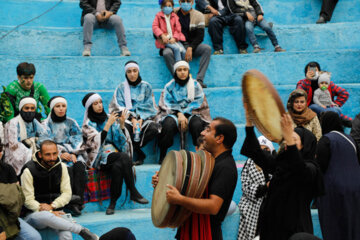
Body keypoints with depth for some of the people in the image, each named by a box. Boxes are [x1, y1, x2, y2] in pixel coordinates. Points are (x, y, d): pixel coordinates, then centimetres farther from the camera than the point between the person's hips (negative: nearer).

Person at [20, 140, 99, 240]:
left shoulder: (62, 167, 4)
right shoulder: (29, 170, -8)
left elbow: (67, 193, 2)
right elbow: (28, 200, -11)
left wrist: (52, 206, -15)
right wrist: (49, 212, -20)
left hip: (55, 212, 2)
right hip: (34, 214, -2)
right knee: (46, 216, -40)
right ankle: (82, 231, -28)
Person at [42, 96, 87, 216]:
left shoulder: (71, 123, 19)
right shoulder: (46, 124, 11)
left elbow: (78, 139, 9)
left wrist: (73, 153, -10)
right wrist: (61, 154, -17)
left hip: (72, 153, 2)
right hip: (55, 156, -2)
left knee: (80, 166, -31)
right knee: (68, 169, -34)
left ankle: (78, 202, -36)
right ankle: (71, 203, -35)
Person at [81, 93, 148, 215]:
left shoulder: (109, 118, 18)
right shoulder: (87, 124, 6)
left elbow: (122, 140, 14)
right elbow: (97, 142, -12)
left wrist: (122, 124, 1)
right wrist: (108, 124, -15)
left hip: (114, 153, 4)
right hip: (99, 158, -4)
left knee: (118, 167, -34)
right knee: (124, 157, -33)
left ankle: (113, 202, -31)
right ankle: (133, 192, -31)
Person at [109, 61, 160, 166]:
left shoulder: (146, 87, 13)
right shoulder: (121, 87, 11)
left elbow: (149, 107, 7)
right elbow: (120, 108, 2)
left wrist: (141, 119, -11)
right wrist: (132, 119, -14)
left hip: (144, 118, 1)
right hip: (127, 118, -1)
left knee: (154, 128, -34)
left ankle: (133, 147, -25)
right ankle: (140, 155, -26)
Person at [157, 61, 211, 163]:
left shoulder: (195, 85, 11)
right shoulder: (170, 86, 12)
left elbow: (197, 104, 3)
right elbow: (167, 104, 3)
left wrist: (184, 116, -11)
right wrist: (179, 114, -15)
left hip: (191, 114, 0)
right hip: (173, 114, 0)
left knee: (197, 124, -35)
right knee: (168, 124, -34)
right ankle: (162, 156, -27)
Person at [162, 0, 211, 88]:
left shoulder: (198, 15, 5)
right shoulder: (173, 13, 7)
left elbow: (200, 36, -2)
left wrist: (190, 48, -18)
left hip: (191, 45, 1)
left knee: (207, 48, -28)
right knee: (167, 53, -35)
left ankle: (199, 79, -33)